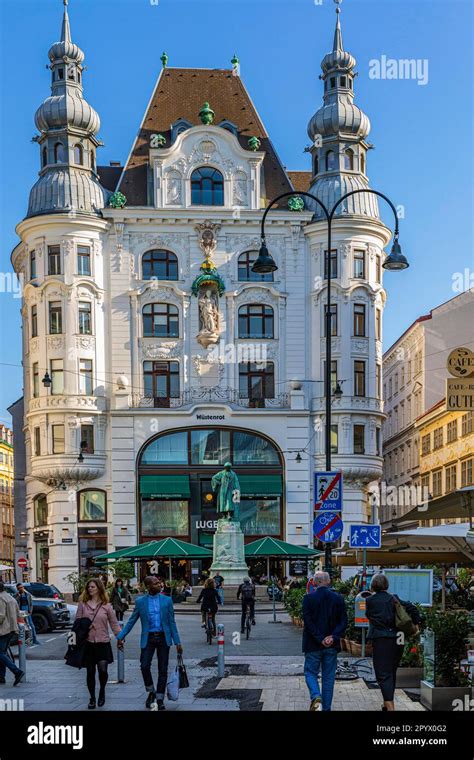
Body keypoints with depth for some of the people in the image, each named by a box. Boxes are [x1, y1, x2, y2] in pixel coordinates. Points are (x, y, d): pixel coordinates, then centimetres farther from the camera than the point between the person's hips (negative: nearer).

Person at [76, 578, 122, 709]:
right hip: (87, 643, 1)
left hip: (103, 643, -1)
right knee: (90, 672, 5)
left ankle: (102, 690, 15)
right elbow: (77, 622, 3)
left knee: (102, 670, -14)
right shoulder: (82, 604, 4)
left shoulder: (106, 605, 1)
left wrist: (120, 637, -6)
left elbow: (114, 623, 3)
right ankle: (92, 698, 21)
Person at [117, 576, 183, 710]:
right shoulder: (140, 602, 2)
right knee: (144, 667, -10)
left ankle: (160, 698, 13)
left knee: (163, 670, 3)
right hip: (148, 638, 0)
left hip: (163, 638, 1)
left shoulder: (167, 600, 3)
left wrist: (177, 642, 1)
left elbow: (172, 622, 4)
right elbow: (131, 621, 6)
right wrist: (121, 636, -2)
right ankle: (151, 692, 14)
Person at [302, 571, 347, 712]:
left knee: (311, 673, 9)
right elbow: (343, 622, -4)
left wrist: (320, 639, -11)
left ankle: (316, 697, -16)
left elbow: (307, 621, -13)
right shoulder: (338, 598, 0)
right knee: (328, 676, 11)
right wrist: (333, 637, -9)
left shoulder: (308, 598, -8)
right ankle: (326, 707, 14)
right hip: (332, 645, 2)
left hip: (313, 645, -2)